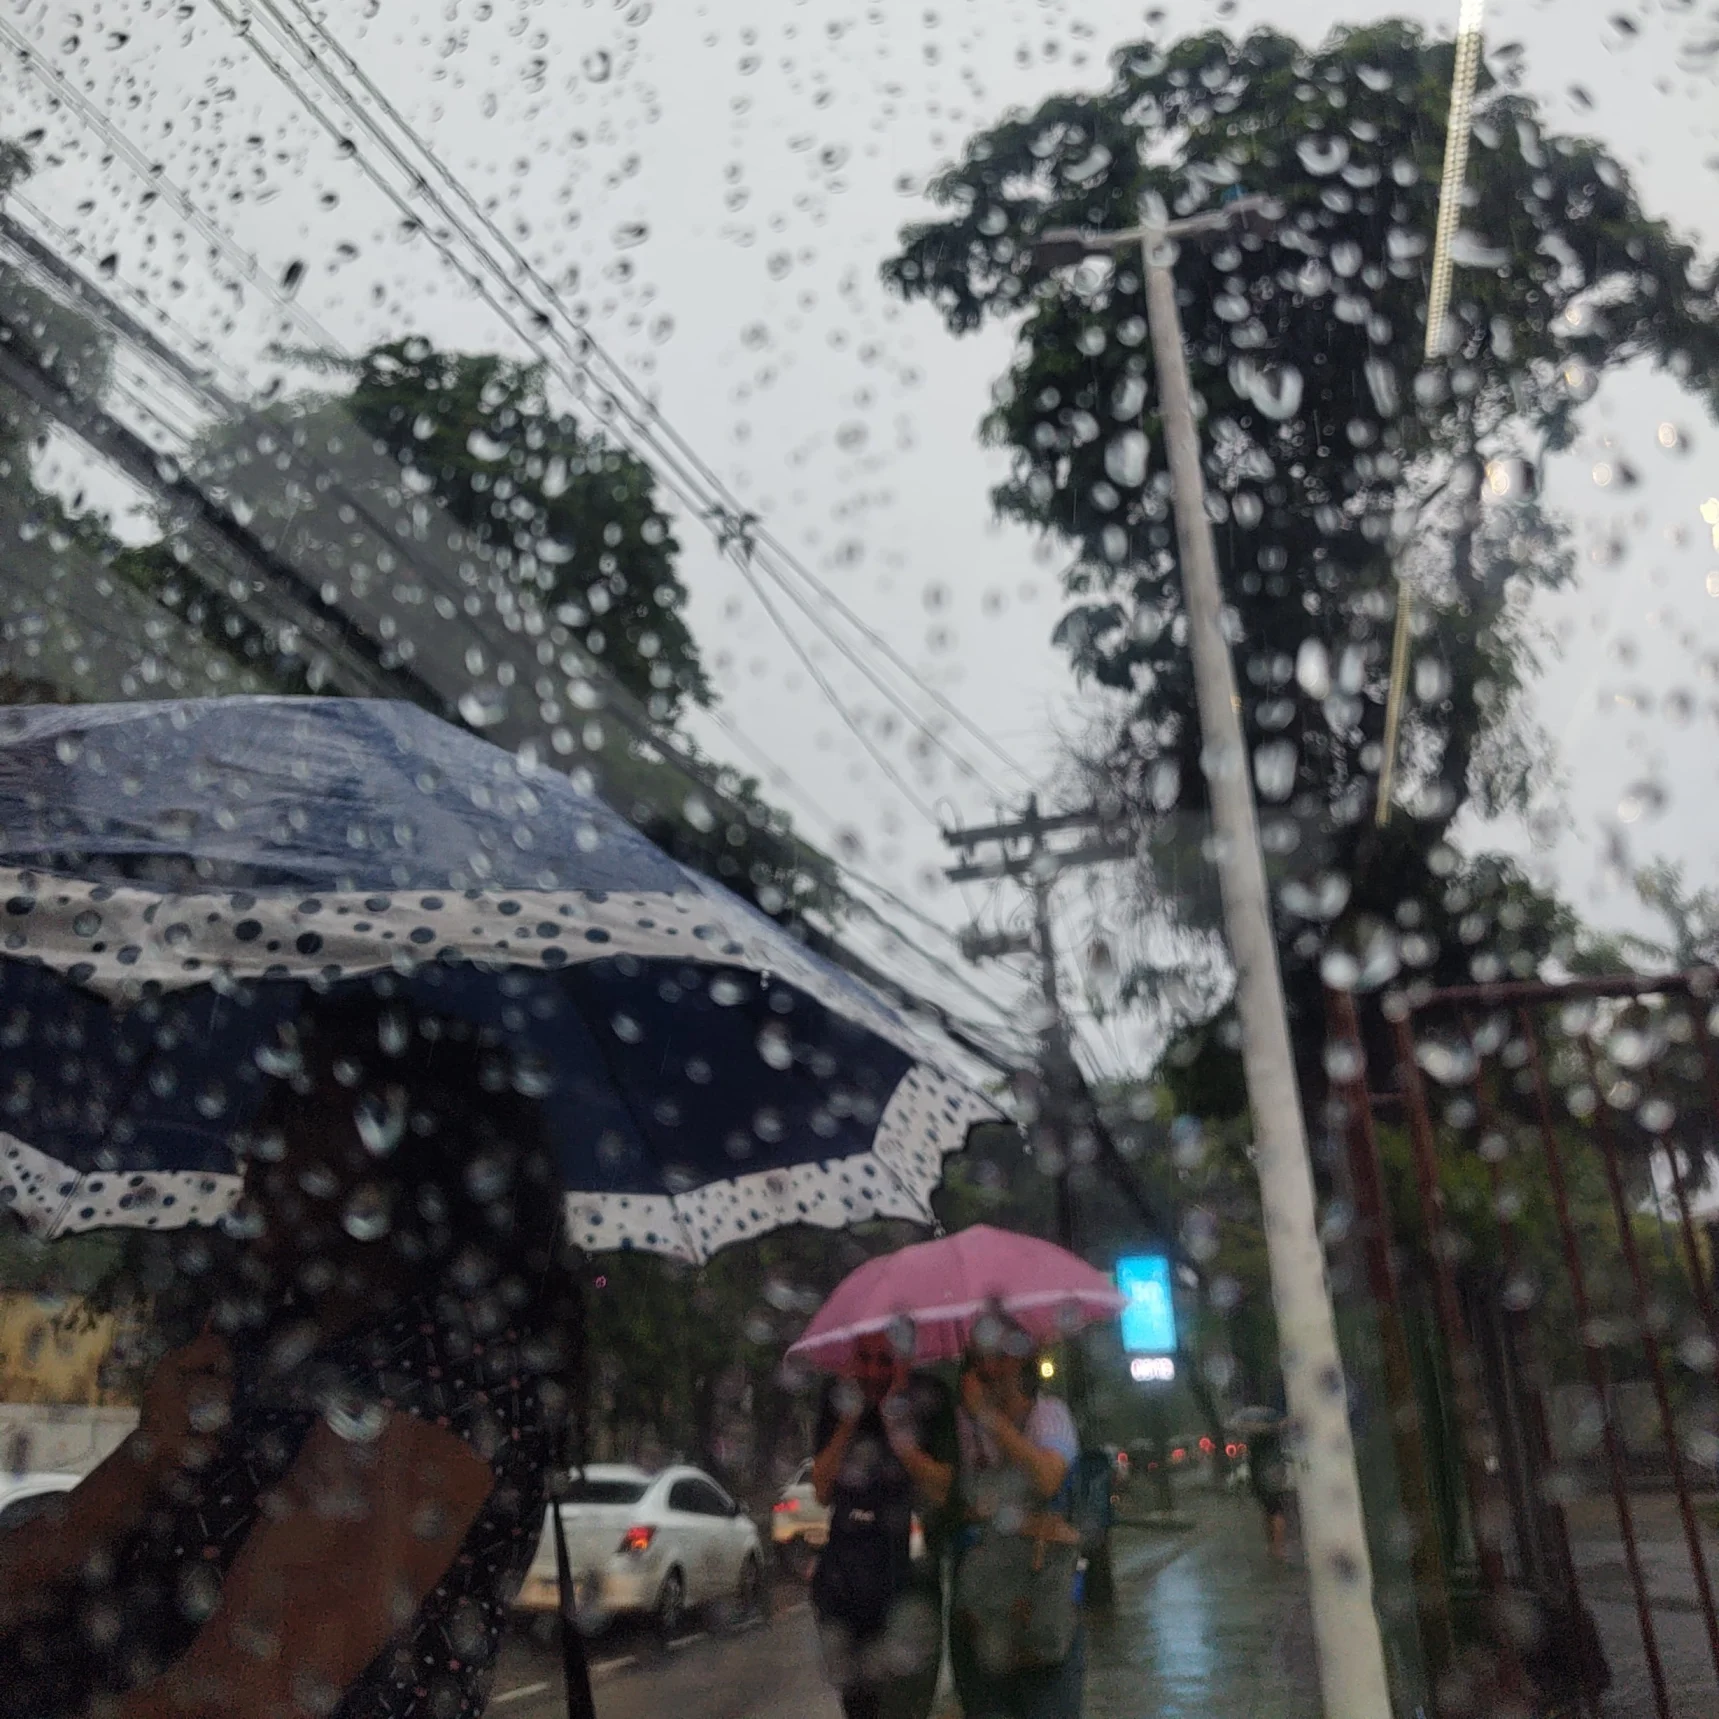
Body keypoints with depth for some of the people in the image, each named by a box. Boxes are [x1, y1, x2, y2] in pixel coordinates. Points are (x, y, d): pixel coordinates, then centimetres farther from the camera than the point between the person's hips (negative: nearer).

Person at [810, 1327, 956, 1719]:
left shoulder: (929, 1398, -7)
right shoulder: (839, 1399, 4)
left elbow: (940, 1489, -9)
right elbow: (822, 1489, 1)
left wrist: (899, 1433, -20)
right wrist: (847, 1424, -10)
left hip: (909, 1565, -4)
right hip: (846, 1565, 4)